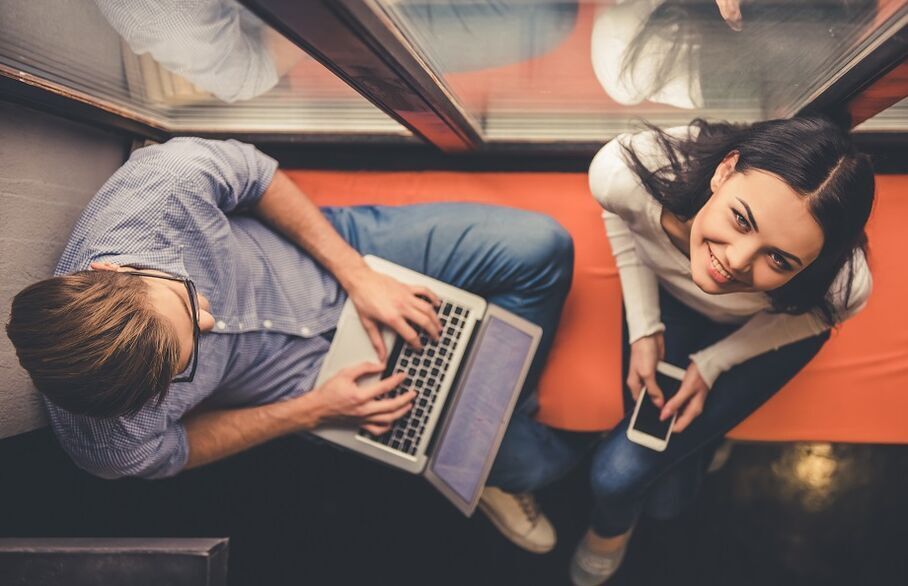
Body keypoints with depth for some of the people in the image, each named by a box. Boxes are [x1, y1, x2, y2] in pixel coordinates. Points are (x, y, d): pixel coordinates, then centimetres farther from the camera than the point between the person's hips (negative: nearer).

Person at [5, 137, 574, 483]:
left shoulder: (170, 178, -35)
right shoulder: (109, 446, -32)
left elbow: (258, 176, -13)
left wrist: (359, 275, -15)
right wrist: (317, 410, -13)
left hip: (335, 246, 3)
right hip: (314, 374, -2)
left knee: (540, 245, -7)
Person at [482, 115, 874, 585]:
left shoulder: (843, 285, -38)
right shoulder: (628, 171, -38)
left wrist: (712, 365, -15)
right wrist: (643, 330, -15)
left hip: (763, 332, -1)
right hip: (664, 296, 1)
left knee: (621, 473, -12)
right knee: (529, 463, -8)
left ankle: (614, 523, 27)